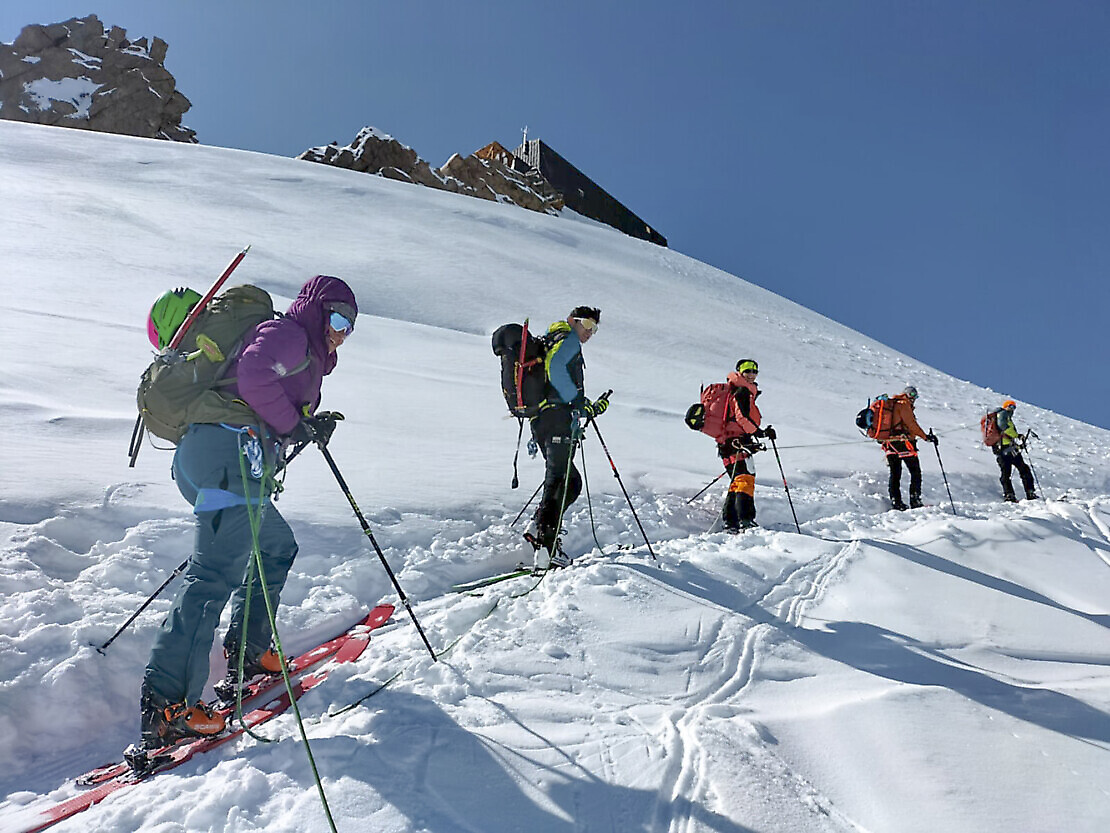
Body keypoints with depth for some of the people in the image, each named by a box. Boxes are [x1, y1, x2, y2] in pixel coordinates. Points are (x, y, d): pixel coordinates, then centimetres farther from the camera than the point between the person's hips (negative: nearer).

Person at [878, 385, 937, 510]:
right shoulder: (904, 404, -6)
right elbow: (911, 424, -14)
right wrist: (926, 436, -11)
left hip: (889, 443, 8)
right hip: (903, 442, -8)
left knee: (895, 473, 9)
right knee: (915, 472, 0)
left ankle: (895, 502, 4)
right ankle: (915, 500, -6)